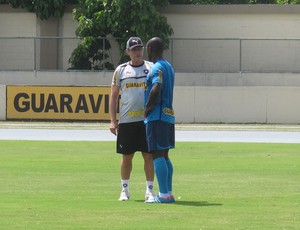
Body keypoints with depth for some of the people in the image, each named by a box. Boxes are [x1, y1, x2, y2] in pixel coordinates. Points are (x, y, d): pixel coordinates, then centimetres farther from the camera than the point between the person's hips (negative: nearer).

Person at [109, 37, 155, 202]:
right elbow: (113, 96, 9)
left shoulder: (151, 68, 5)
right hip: (126, 120, 1)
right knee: (126, 156, 6)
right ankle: (125, 189, 15)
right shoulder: (121, 70, 8)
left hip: (147, 119, -1)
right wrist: (113, 121, 2)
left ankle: (149, 189, 5)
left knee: (149, 155, -1)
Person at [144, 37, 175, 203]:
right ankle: (168, 194, 13)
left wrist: (147, 109, -17)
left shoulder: (157, 68, -12)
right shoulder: (169, 67, 18)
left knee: (157, 155, -9)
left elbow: (156, 89, -27)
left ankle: (164, 195, -13)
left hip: (157, 117, -9)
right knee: (164, 155, 13)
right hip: (169, 115, 9)